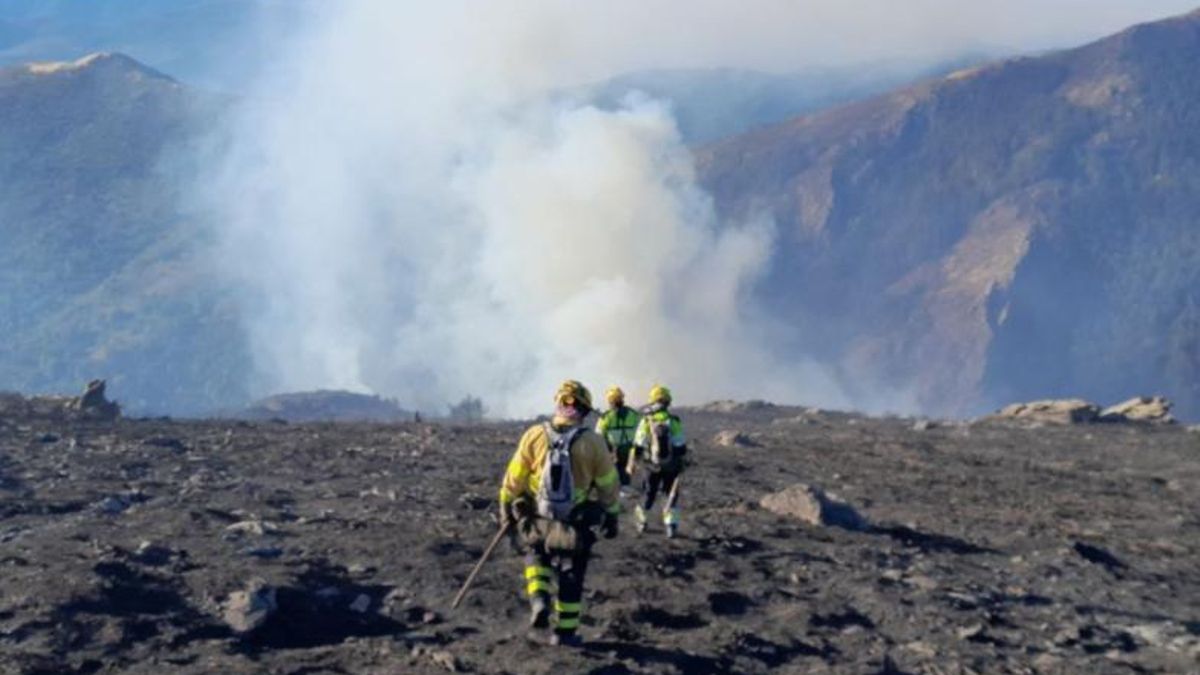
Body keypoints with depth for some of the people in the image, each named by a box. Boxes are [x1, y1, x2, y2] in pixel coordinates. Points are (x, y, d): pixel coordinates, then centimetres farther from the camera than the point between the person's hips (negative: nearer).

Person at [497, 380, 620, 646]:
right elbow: (607, 484, -1)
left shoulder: (535, 436, -9)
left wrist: (507, 508, 11)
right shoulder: (592, 442, -11)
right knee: (570, 576, 14)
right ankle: (565, 631, 20)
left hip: (537, 519, 1)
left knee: (536, 556, 27)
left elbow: (514, 478, -2)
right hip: (576, 524, -1)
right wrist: (611, 515, 13)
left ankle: (538, 600, 3)